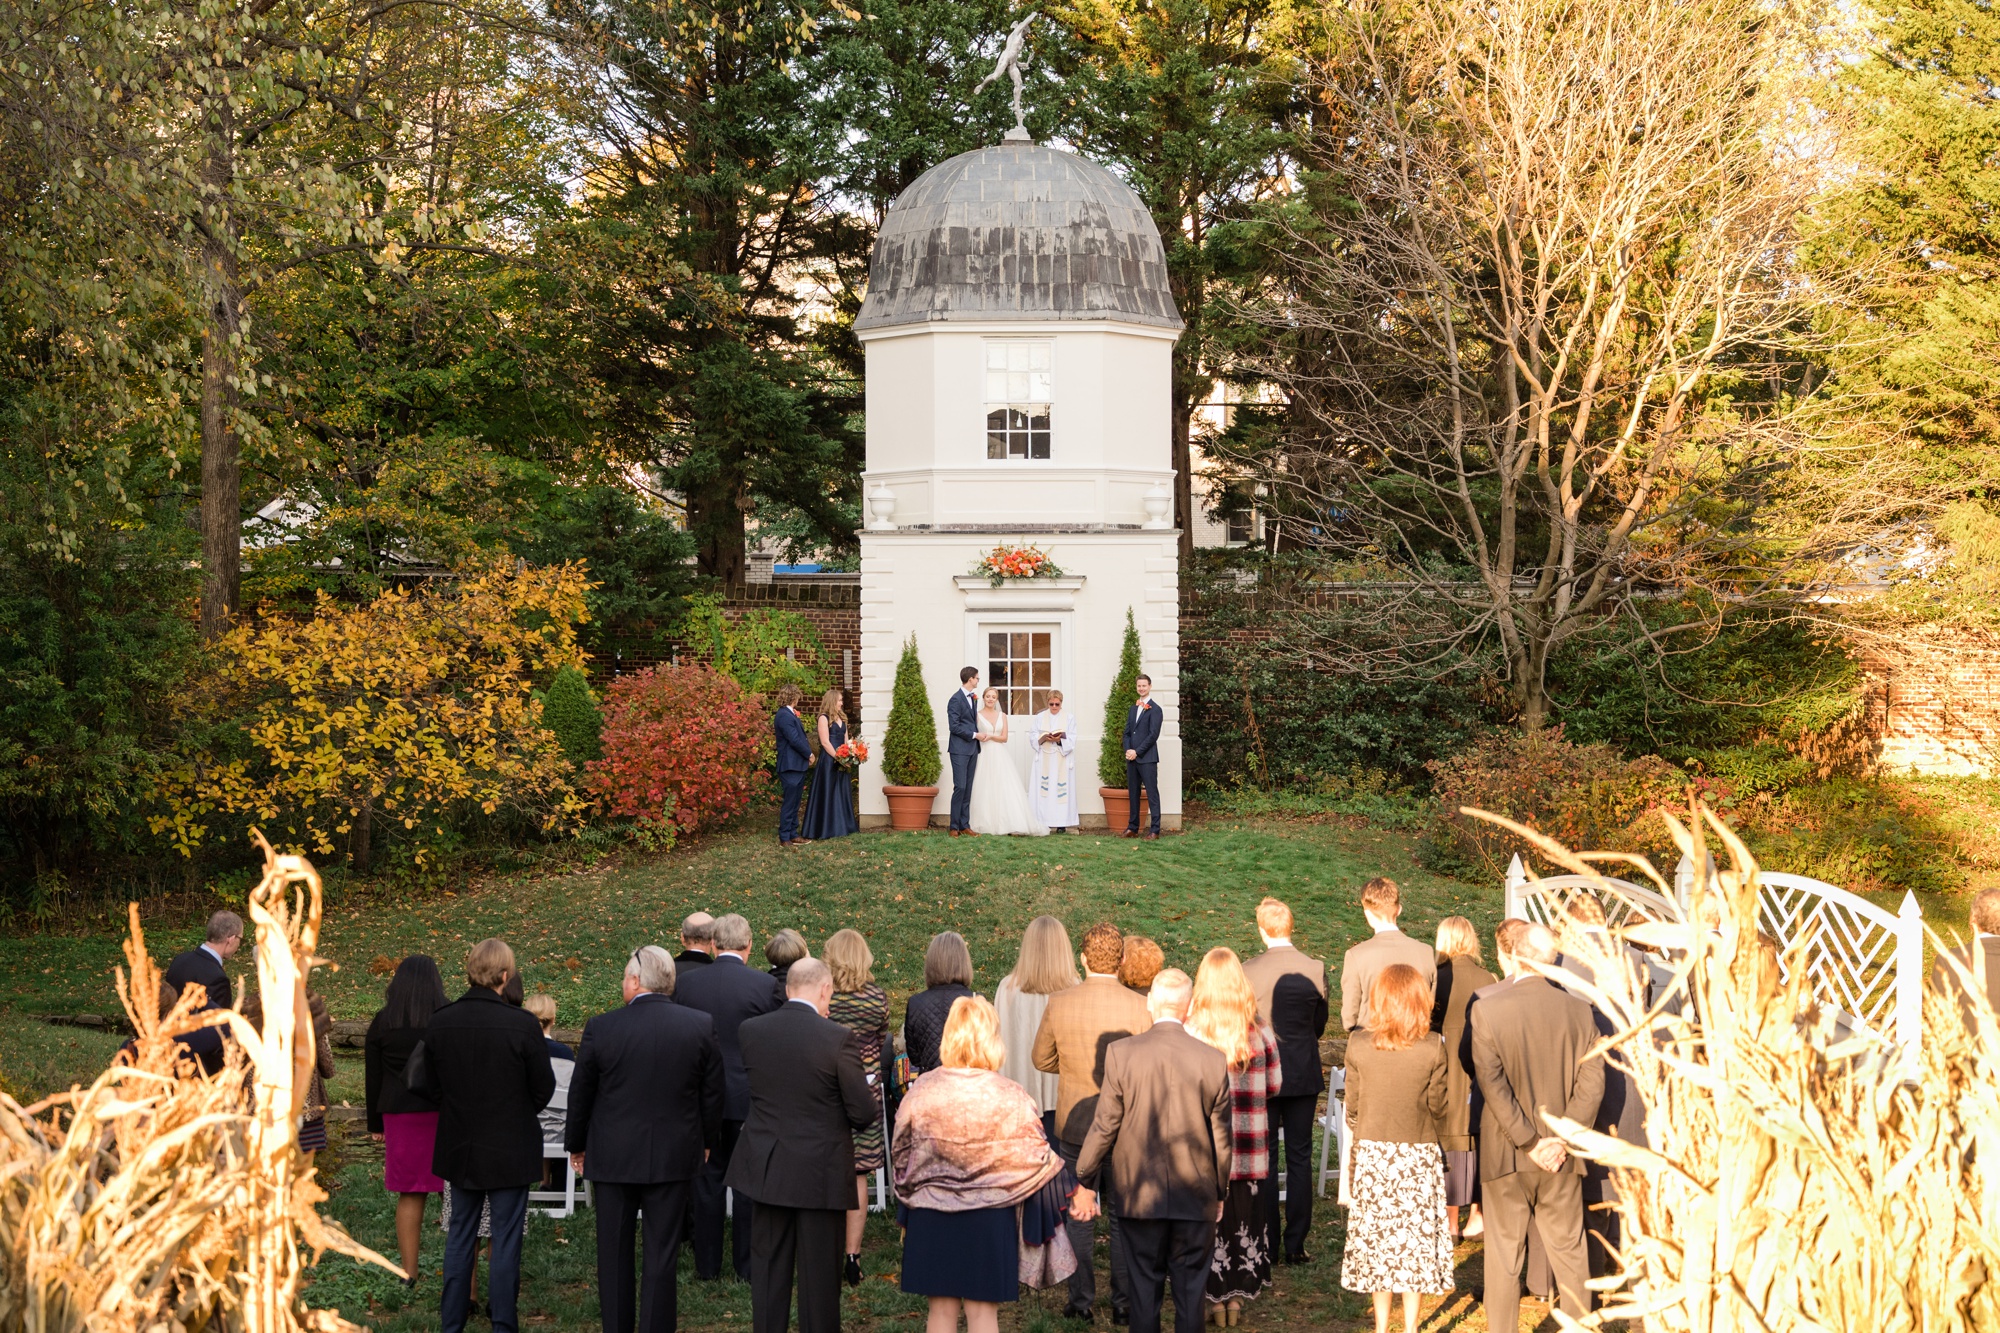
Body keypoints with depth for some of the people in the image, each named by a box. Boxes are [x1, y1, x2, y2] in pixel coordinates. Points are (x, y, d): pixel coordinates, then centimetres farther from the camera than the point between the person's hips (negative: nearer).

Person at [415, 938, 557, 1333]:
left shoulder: (439, 1023, -8)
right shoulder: (522, 1025, -19)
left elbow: (430, 1084, 3)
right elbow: (543, 1088, -9)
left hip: (460, 1148, 4)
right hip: (510, 1149, -4)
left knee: (460, 1235, 16)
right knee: (506, 1238, 6)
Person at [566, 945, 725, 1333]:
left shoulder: (601, 1028, -11)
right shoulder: (701, 1026, -7)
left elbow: (581, 1094, -1)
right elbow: (712, 1093, 2)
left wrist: (576, 1145, 14)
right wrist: (707, 1141, 18)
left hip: (613, 1156, -1)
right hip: (674, 1156, 1)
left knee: (614, 1253, 12)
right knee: (662, 1254, 6)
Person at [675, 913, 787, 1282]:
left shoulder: (686, 984, -4)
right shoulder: (767, 986, -11)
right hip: (751, 1097, -2)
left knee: (708, 1179, 11)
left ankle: (707, 1264, 16)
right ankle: (747, 1264, 13)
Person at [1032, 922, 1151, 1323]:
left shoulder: (1059, 1003, -10)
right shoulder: (1141, 1008, -14)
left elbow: (1042, 1059, 2)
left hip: (1074, 1124, 1)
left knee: (1078, 1216, 11)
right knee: (1123, 1217, 10)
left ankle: (1081, 1300, 15)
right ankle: (1123, 1302, 14)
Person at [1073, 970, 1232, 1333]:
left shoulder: (1121, 1054, -10)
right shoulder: (1213, 1060, -7)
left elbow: (1104, 1126, -6)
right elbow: (1220, 1136, 1)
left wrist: (1086, 1182, 6)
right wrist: (1220, 1192, 14)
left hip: (1139, 1195, 0)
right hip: (1195, 1197, 0)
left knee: (1144, 1287, 10)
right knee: (1190, 1289, 9)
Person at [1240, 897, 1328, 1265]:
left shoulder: (1248, 971, -12)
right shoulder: (1315, 969, -6)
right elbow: (1319, 1024, 5)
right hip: (1304, 1074, 2)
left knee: (1265, 1157, 7)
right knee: (1299, 1157, 8)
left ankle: (1268, 1243, 10)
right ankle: (1296, 1244, 9)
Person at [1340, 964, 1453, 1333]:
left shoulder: (1358, 1045, -9)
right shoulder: (1432, 1047, -12)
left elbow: (1353, 1107, -1)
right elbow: (1437, 1108, -5)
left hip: (1372, 1153, 1)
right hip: (1419, 1154, -1)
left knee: (1377, 1236, 12)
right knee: (1415, 1236, 10)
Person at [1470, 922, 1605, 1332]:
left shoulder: (1486, 1008, -12)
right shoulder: (1577, 1008, -3)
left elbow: (1492, 1083, -16)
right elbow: (1592, 1081, -5)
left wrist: (1528, 1142, -13)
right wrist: (1560, 1138, -8)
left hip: (1506, 1156, -3)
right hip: (1562, 1158, 3)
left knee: (1504, 1253, 8)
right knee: (1569, 1249, 15)